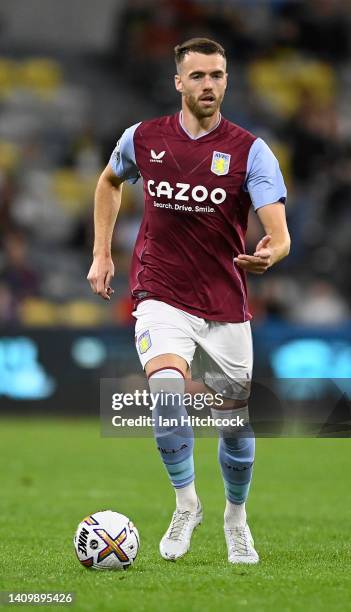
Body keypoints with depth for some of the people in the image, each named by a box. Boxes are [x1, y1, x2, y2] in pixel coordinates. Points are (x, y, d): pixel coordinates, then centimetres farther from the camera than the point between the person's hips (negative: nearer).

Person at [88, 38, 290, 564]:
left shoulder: (250, 151, -8)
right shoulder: (142, 139, -1)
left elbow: (279, 232, -18)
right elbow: (110, 181, 22)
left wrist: (270, 254, -41)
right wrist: (102, 254, 16)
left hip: (226, 307, 1)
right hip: (161, 298, 0)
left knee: (235, 424, 9)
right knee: (166, 391, -28)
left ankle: (236, 516, 37)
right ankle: (185, 503, -7)